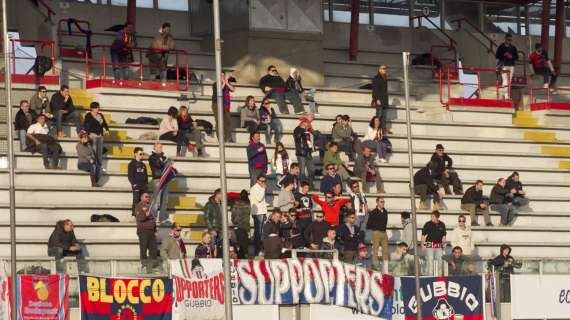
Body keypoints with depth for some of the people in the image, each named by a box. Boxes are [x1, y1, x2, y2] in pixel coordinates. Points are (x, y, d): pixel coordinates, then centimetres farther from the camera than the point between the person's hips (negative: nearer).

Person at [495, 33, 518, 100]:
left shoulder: (513, 48, 10)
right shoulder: (501, 47, 1)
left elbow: (516, 57, 12)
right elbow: (497, 56, 0)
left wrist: (512, 57, -9)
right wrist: (504, 55, -15)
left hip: (511, 66, 4)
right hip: (503, 65, -4)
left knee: (509, 81, 6)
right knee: (505, 80, -15)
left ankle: (504, 94, 16)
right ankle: (506, 95, -20)